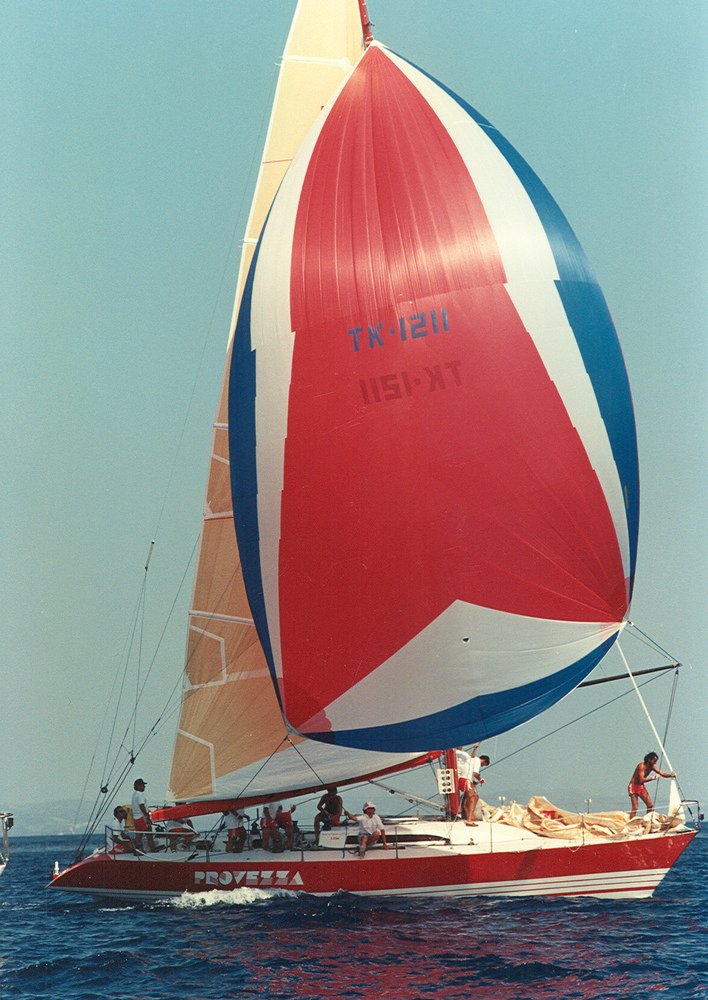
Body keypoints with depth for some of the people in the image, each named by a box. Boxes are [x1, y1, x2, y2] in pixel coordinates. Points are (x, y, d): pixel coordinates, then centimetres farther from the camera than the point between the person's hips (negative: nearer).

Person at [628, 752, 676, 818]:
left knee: (650, 805, 5)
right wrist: (653, 778, -33)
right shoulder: (641, 766, -24)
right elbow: (641, 780, -32)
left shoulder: (652, 766, 0)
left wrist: (671, 775, -20)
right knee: (635, 808, -16)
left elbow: (662, 774, -3)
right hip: (633, 786, -8)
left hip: (641, 787, 8)